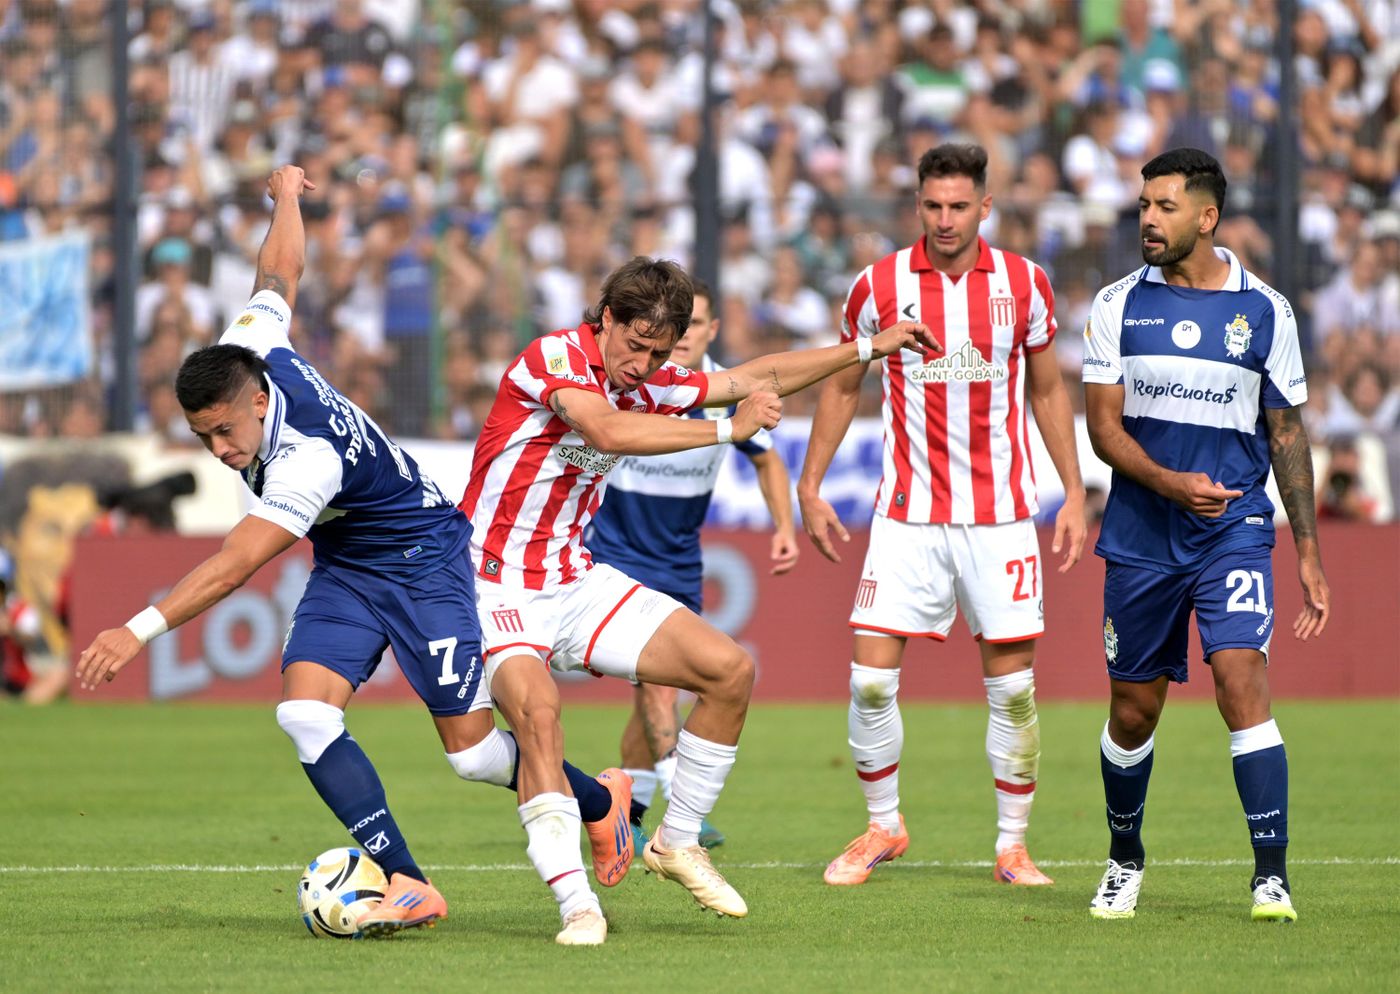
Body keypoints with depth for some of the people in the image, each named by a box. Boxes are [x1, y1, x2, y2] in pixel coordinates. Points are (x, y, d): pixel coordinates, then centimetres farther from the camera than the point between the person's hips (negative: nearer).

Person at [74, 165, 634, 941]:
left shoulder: (307, 460, -37)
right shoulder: (249, 351, -15)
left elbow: (235, 564, -43)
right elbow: (281, 272, 4)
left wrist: (139, 630, -51)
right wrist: (286, 195, 25)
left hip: (423, 559, -8)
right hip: (345, 569, 8)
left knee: (474, 753, -4)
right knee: (305, 714, -15)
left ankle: (600, 800, 27)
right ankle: (407, 885, -15)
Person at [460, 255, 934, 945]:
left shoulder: (648, 384, 6)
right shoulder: (555, 357, -16)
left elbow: (754, 378, 20)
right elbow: (609, 432, -34)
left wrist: (868, 349, 24)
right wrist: (730, 428, -27)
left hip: (575, 580, 8)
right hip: (497, 587, -8)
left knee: (730, 669, -1)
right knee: (535, 707, -35)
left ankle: (676, 843, 15)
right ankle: (577, 906, -37)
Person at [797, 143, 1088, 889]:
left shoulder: (1024, 284, 1)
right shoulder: (879, 286, -2)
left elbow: (1047, 389, 11)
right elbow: (842, 385, 10)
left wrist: (1074, 493, 7)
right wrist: (809, 488, 5)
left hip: (1000, 514, 0)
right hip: (908, 513, 0)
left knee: (1011, 686, -1)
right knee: (871, 678, -6)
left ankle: (1013, 843, 12)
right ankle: (883, 826, 13)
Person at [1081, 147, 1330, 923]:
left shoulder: (1265, 311, 2)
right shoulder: (1118, 306, 2)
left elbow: (1288, 434, 8)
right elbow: (1103, 427, -1)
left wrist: (1309, 554, 5)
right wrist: (1168, 483, -19)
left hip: (1234, 531, -2)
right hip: (1140, 537, 2)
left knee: (1242, 680, -19)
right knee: (1133, 710, 8)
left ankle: (1271, 876, -18)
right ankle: (1124, 861, 31)